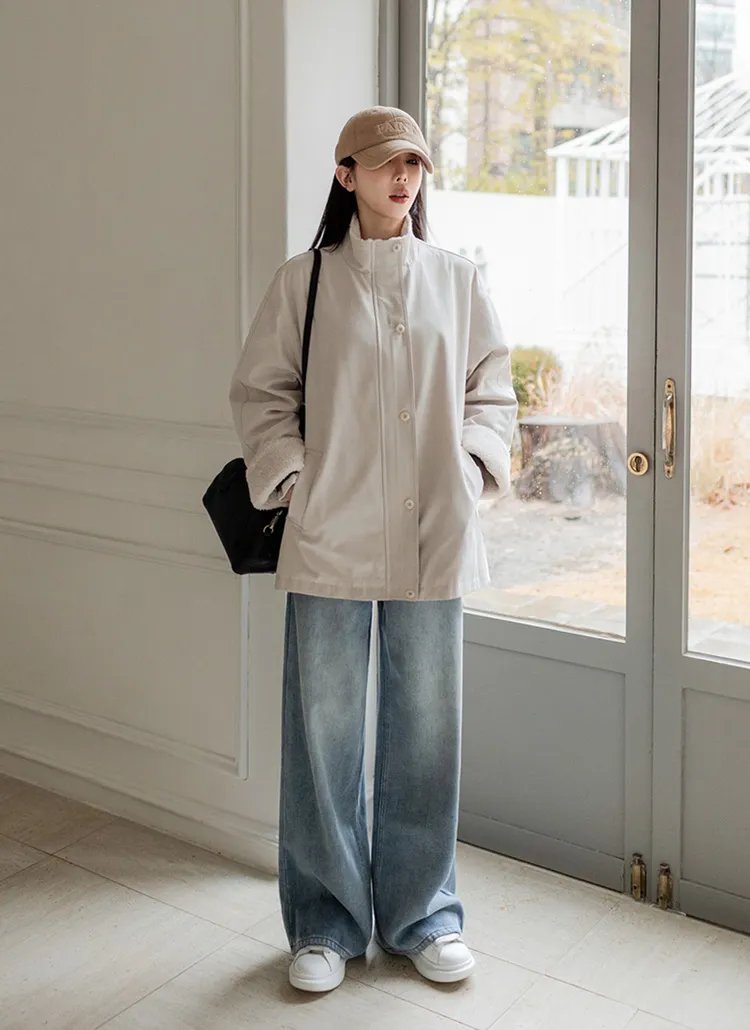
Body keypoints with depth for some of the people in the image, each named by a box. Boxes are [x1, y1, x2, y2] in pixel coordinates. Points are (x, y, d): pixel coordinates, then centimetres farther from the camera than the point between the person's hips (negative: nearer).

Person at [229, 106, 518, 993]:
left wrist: (475, 465, -1)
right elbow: (259, 391, 6)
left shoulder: (455, 280, 8)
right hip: (330, 536, -1)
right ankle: (326, 922, 22)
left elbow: (491, 390, 13)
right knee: (323, 729, 5)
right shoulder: (303, 282, 2)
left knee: (426, 727, 9)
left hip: (434, 537, 2)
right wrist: (289, 474, -6)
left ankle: (421, 914, 27)